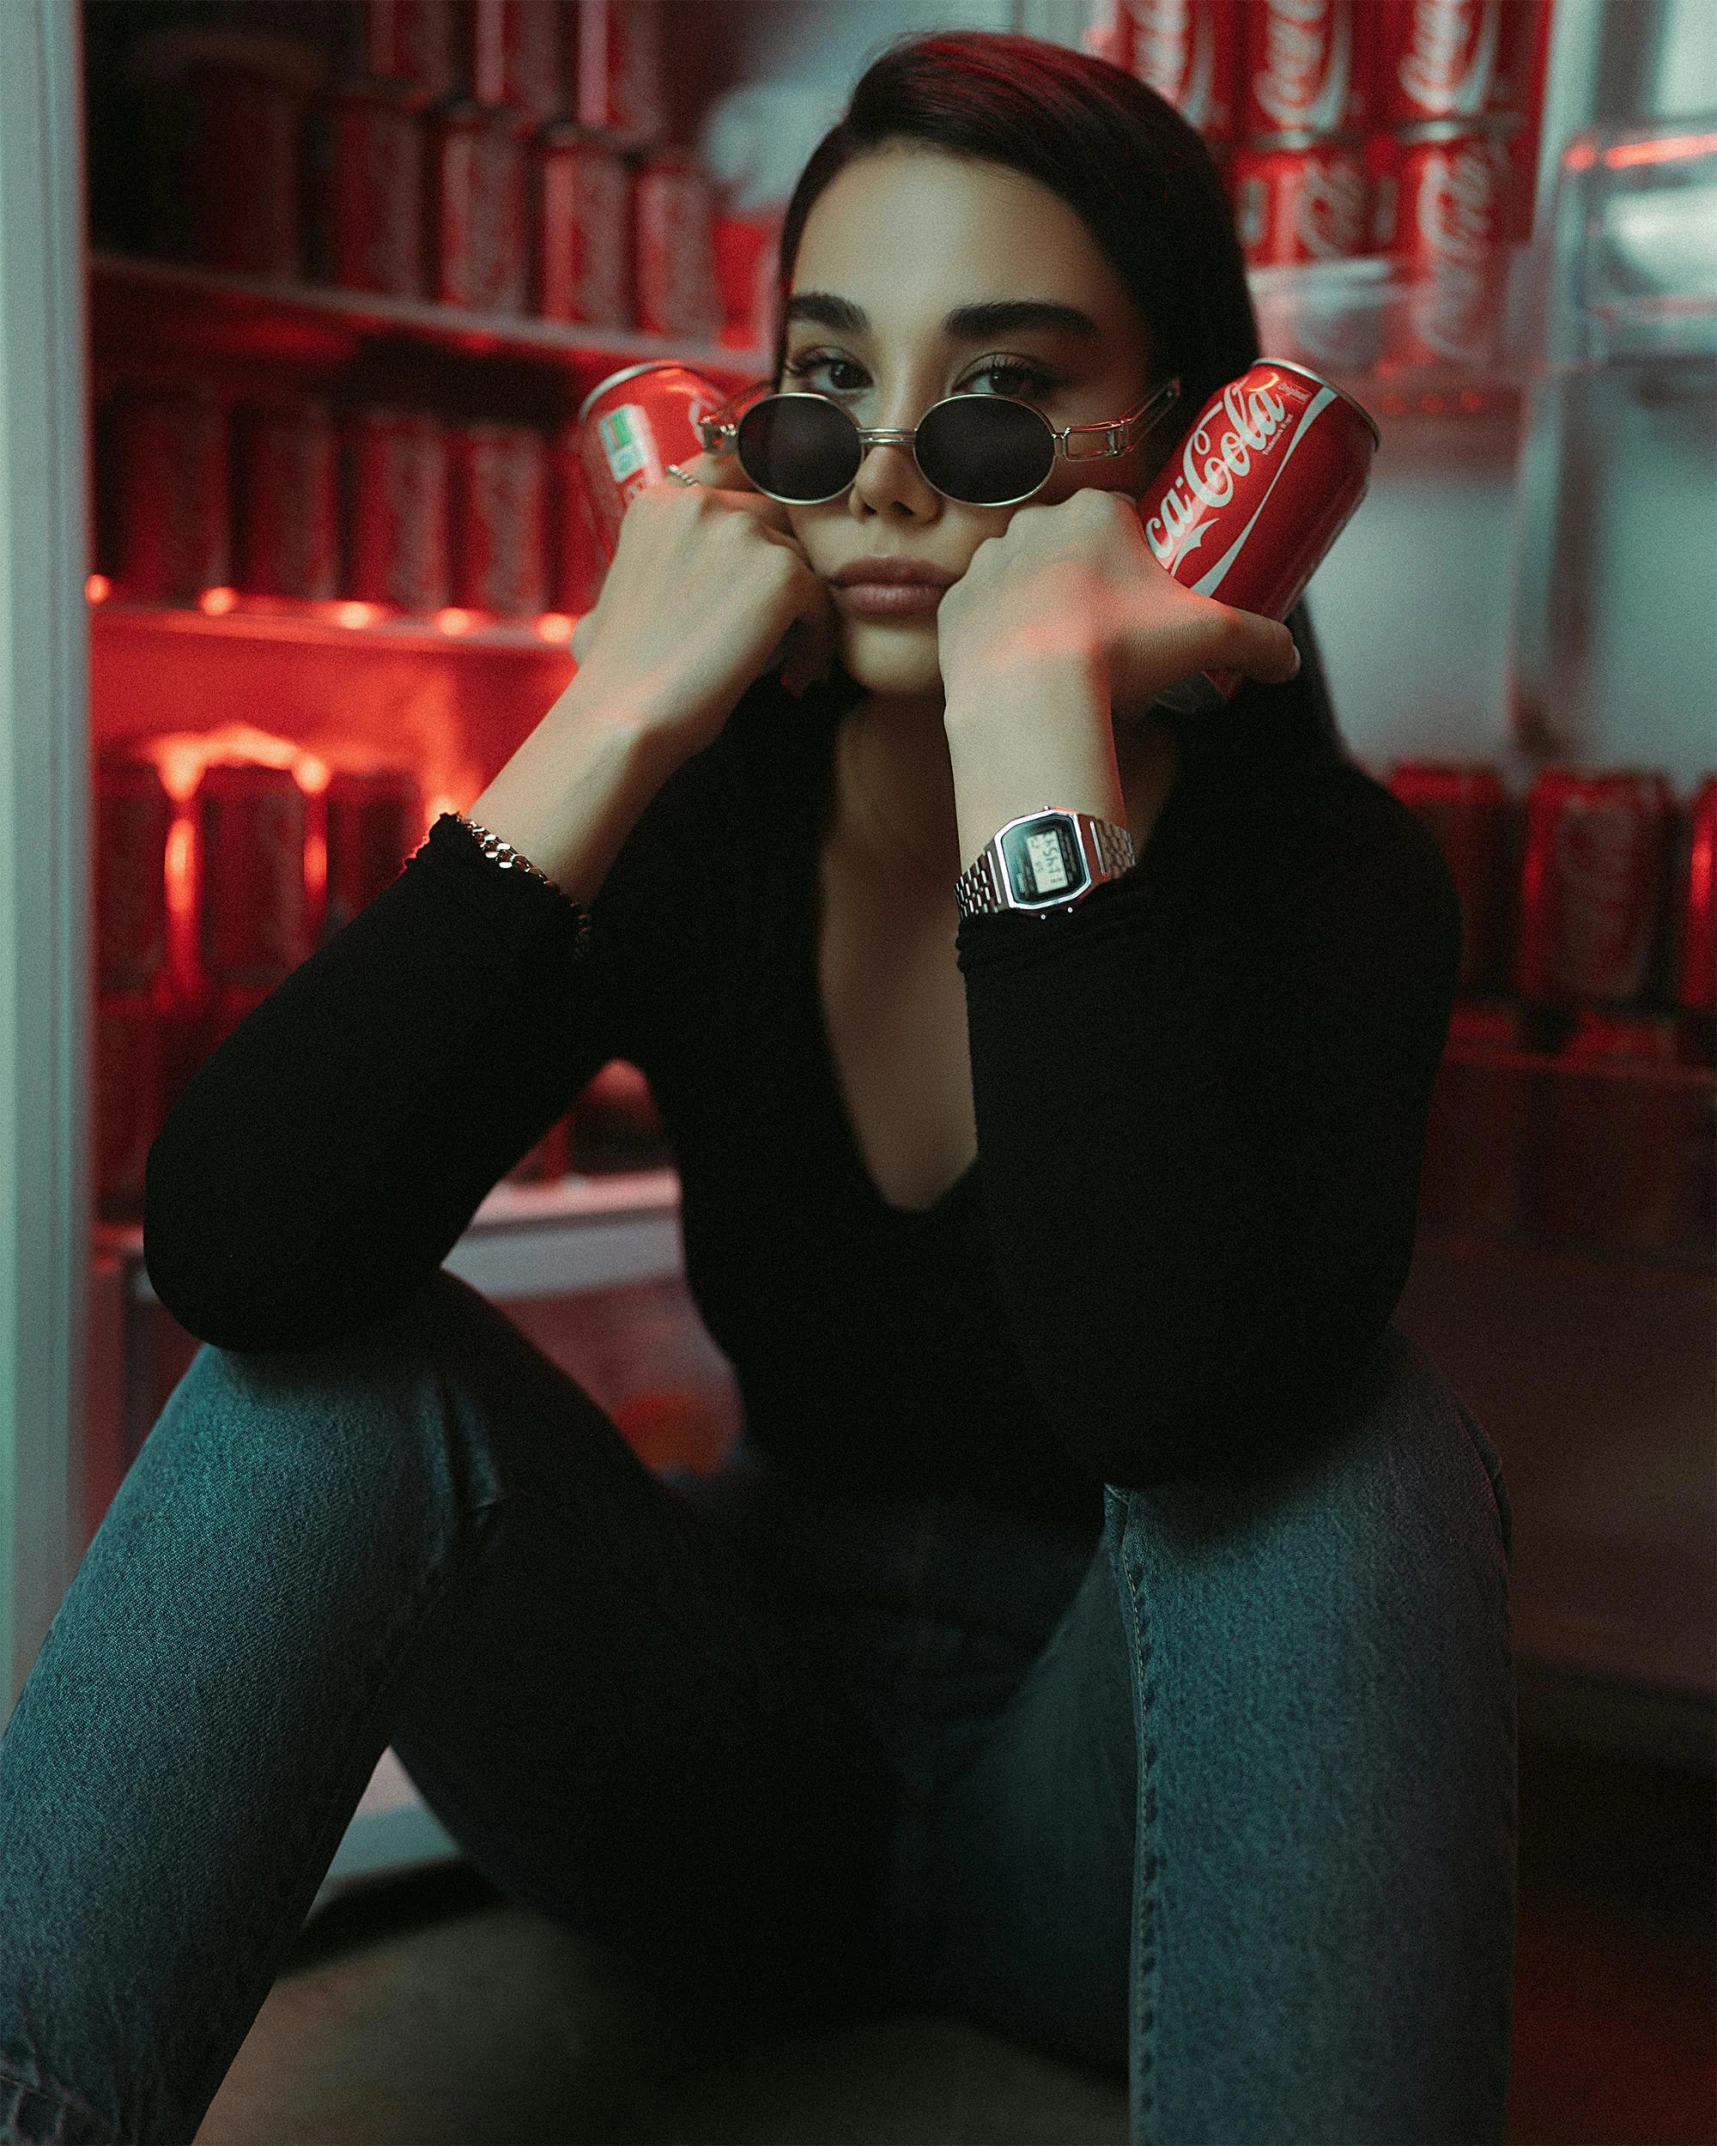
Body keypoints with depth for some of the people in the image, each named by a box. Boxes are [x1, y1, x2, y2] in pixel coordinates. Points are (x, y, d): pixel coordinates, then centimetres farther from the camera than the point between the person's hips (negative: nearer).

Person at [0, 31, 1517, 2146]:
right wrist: (613, 721, -28)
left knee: (1350, 1422, -33)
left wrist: (1036, 716, -37)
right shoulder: (694, 825, -8)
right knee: (343, 1354, -21)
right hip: (747, 1730, 3)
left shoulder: (1314, 865, -16)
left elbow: (1174, 1390, -40)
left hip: (1125, 1796, -2)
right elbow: (233, 1256, -25)